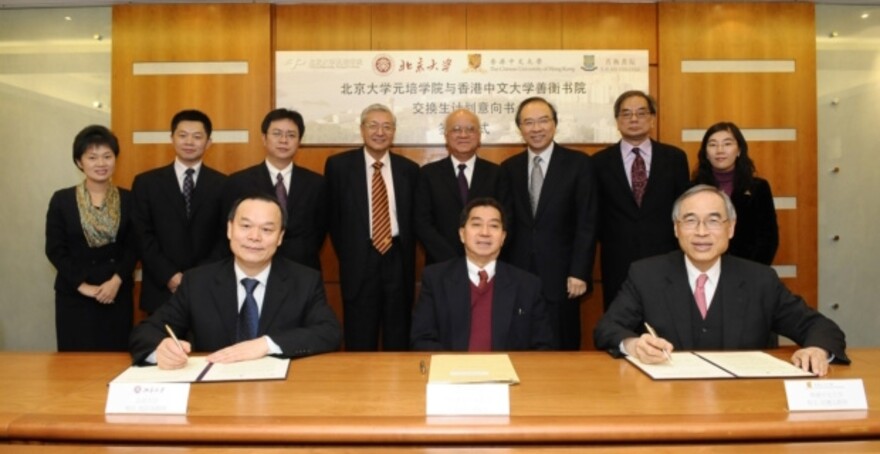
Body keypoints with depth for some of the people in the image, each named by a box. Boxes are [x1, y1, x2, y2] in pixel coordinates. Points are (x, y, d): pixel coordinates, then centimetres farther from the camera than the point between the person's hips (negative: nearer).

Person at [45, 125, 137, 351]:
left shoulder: (128, 199, 3)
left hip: (118, 293, 1)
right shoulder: (61, 199, 1)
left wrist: (116, 281, -14)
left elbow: (133, 247, 0)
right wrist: (82, 285, -11)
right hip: (74, 294, -1)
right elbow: (55, 249, -2)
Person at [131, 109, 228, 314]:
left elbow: (226, 238, 0)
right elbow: (143, 237, 1)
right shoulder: (146, 182, 6)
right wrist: (169, 276, -9)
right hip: (161, 290, 1)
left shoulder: (222, 184, 3)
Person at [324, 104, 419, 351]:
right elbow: (333, 216, 4)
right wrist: (347, 254, 2)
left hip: (398, 260, 2)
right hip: (360, 261, -2)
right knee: (359, 343, 6)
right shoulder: (338, 165, 0)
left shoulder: (409, 169, 5)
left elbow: (413, 218, 12)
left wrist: (404, 251, 4)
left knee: (398, 342, 11)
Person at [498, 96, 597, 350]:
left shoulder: (578, 163, -1)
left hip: (560, 275, -2)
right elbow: (506, 222, 8)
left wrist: (579, 273, -10)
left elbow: (587, 224, -4)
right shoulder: (509, 168, 9)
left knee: (562, 349, 6)